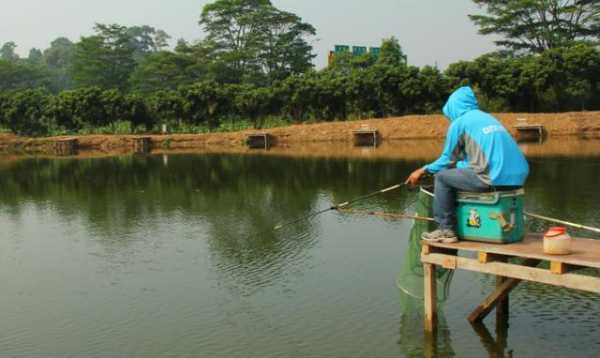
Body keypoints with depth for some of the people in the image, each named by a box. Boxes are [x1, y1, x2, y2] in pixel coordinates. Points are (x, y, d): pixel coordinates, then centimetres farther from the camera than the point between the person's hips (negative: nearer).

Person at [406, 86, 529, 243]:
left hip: (495, 179, -8)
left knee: (442, 176, 8)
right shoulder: (489, 118, 24)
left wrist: (424, 170, 21)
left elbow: (447, 160, 7)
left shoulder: (459, 122, 2)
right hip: (518, 177, 8)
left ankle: (446, 230, 9)